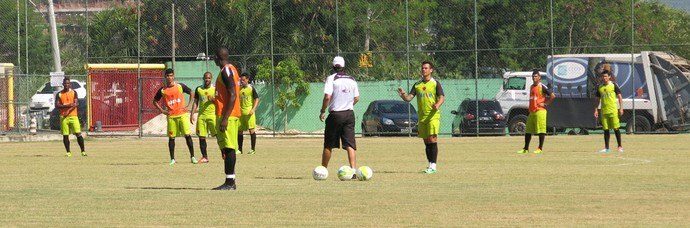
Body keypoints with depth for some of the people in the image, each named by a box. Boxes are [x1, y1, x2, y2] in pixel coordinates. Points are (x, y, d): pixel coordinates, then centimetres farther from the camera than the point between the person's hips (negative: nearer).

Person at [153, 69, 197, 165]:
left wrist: (188, 106, 1)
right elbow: (155, 101, 14)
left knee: (187, 135, -7)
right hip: (171, 116, 1)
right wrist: (162, 111, 3)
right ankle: (172, 159, 10)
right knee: (171, 137, 2)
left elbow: (191, 93, 9)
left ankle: (192, 156, -1)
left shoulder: (180, 86, -1)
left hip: (182, 114, -1)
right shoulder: (162, 90, 2)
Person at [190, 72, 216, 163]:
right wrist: (192, 114, 3)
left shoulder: (215, 89, 1)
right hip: (201, 115, 3)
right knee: (201, 137, 1)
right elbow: (195, 102, 11)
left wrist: (213, 99, -17)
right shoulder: (198, 89, 9)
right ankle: (204, 157, 9)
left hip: (213, 114, -3)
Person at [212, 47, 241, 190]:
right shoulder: (230, 70, 17)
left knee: (228, 148, -10)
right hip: (233, 115, 10)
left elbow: (232, 95, -21)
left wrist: (225, 118, -23)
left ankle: (229, 182, -12)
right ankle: (230, 182, 13)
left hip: (226, 115, -10)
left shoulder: (226, 71, -14)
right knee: (228, 148, 11)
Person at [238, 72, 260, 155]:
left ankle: (253, 149, -5)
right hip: (241, 112, 5)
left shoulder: (251, 88, -4)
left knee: (251, 129, -8)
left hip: (249, 112, -5)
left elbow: (257, 99, -6)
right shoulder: (239, 89, 10)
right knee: (239, 131, 6)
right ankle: (239, 149, 14)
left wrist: (253, 109, -17)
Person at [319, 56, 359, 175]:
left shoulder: (331, 78, -8)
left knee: (328, 145, 7)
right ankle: (353, 169, -15)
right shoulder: (352, 79, 8)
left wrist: (322, 111, -5)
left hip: (335, 114, -4)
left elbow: (327, 97, -16)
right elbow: (356, 98, 11)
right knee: (350, 144, -2)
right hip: (349, 114, 4)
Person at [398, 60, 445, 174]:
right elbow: (408, 98, 6)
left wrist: (437, 105, -27)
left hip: (433, 116, -5)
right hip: (421, 117, 5)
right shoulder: (417, 85, 12)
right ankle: (430, 164, 15)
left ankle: (433, 166, -14)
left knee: (432, 140, -13)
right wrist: (403, 95, -17)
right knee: (426, 142, 8)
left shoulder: (435, 83, 0)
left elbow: (442, 98, -6)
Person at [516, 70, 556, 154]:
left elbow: (552, 96, -13)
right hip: (532, 112, 8)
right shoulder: (531, 87, 16)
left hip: (540, 111, -8)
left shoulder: (542, 87, -8)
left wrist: (545, 104, -11)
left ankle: (540, 148, -3)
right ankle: (526, 149, 14)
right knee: (527, 130, 9)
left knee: (541, 130, -6)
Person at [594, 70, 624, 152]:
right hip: (604, 111, 4)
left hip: (613, 110, -4)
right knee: (605, 129, 4)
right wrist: (596, 110, 8)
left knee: (616, 128, -4)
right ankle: (606, 148, 8)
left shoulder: (613, 85, -2)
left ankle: (620, 146, 3)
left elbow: (619, 97, -1)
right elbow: (598, 99, 16)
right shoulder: (600, 87, 10)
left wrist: (621, 108, -7)